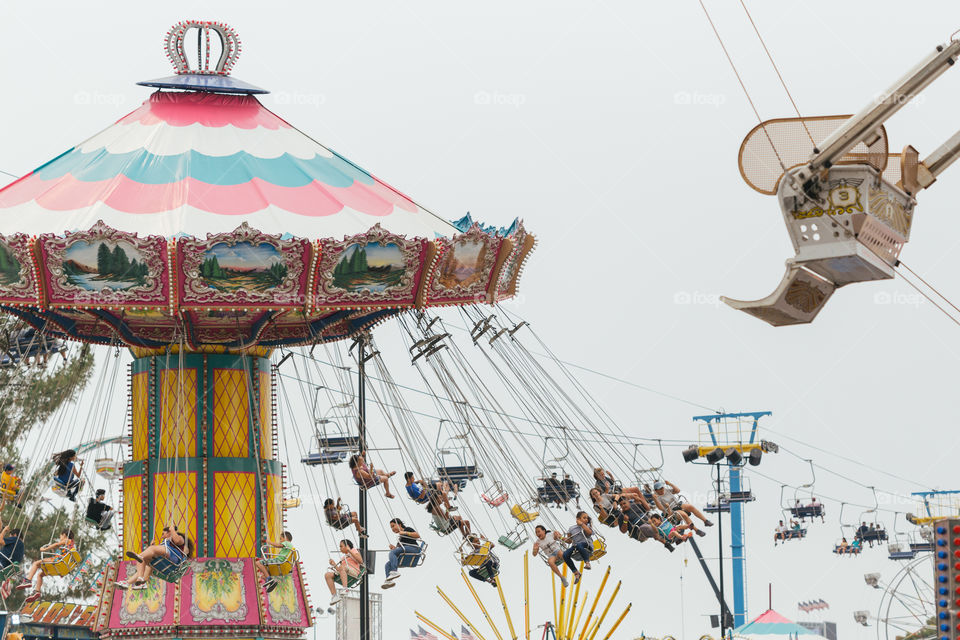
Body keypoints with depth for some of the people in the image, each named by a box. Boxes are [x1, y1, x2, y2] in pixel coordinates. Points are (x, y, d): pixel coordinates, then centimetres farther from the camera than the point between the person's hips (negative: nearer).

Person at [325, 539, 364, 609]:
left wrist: (349, 551, -5)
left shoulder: (353, 551, 16)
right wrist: (334, 565, 15)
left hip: (354, 573, -7)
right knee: (328, 575, -16)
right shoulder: (343, 557, 35)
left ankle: (345, 589, -51)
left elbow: (360, 561, -4)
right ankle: (334, 596, -28)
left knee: (342, 567, -38)